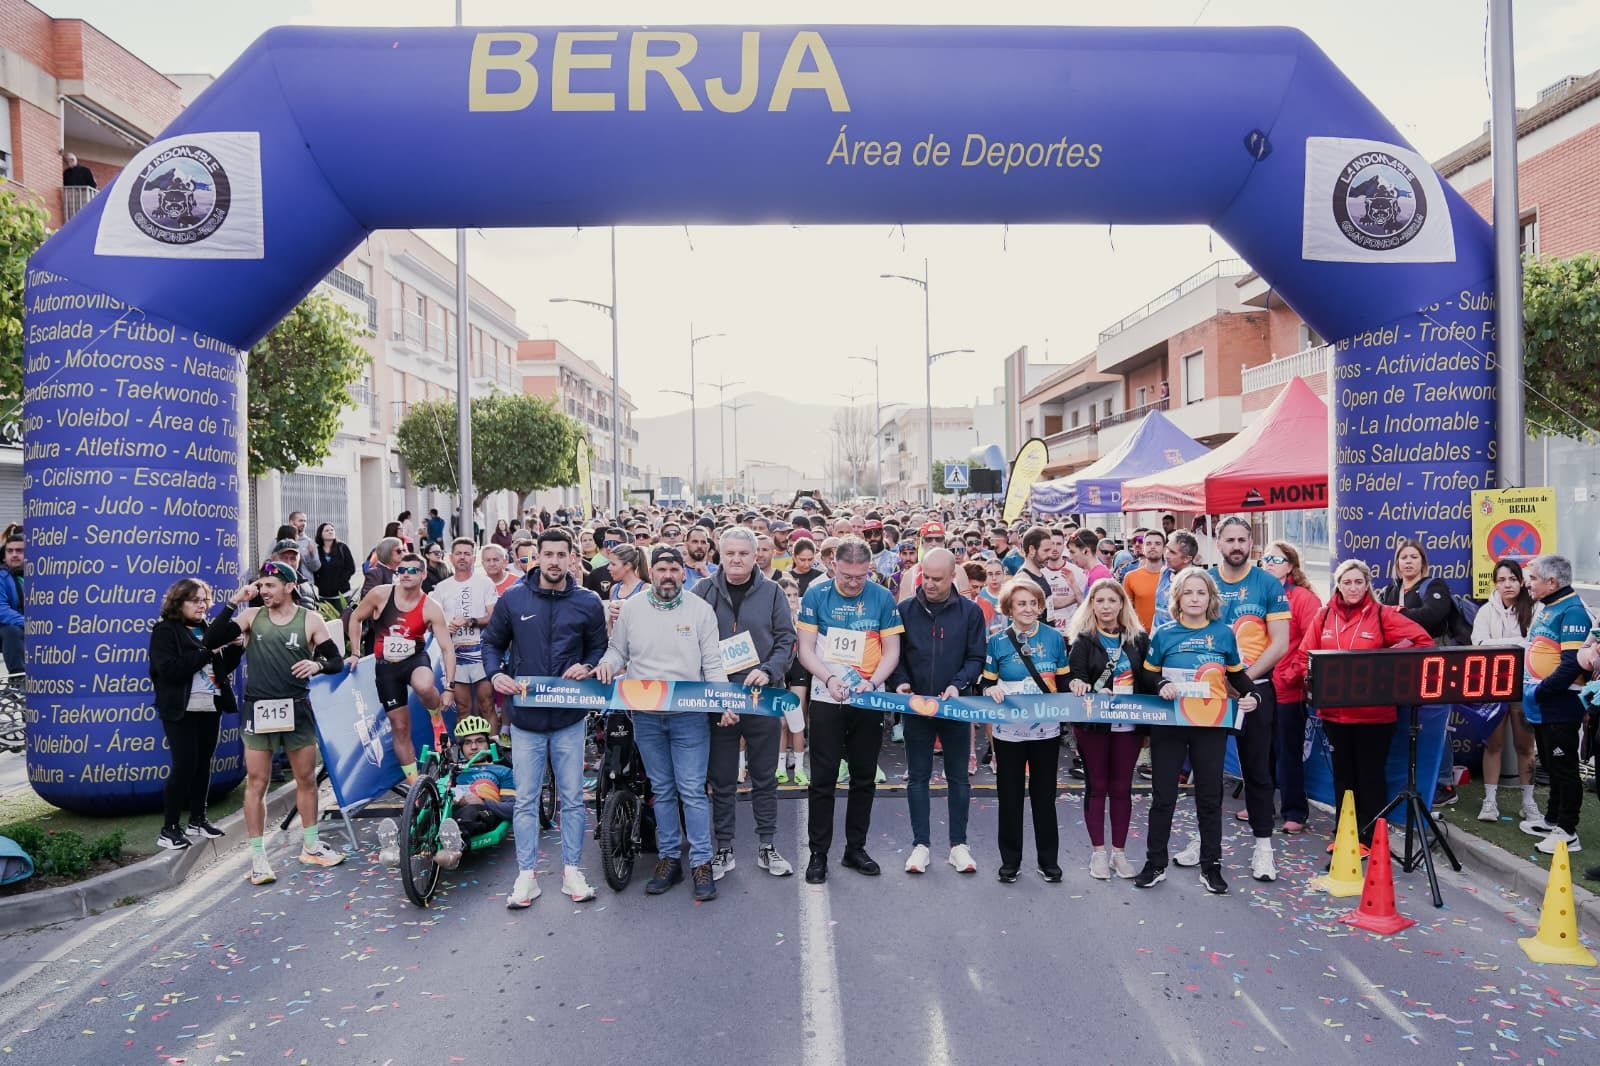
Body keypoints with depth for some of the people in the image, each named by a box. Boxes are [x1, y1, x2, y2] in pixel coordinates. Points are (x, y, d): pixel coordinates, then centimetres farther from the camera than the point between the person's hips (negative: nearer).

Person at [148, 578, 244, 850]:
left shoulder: (207, 630, 13)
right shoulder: (165, 632, -5)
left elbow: (224, 667, 17)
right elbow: (170, 668, -19)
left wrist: (236, 647, -1)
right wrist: (207, 651, -19)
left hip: (210, 708, 6)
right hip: (181, 710, -6)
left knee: (203, 764, 10)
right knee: (184, 766, -8)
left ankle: (198, 819, 21)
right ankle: (169, 829, 1)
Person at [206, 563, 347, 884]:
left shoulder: (310, 620, 0)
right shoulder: (251, 616, 2)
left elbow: (336, 662, 2)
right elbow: (210, 642, -8)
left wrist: (317, 665, -21)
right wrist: (233, 603, -13)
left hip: (296, 709, 1)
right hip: (258, 710, 0)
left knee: (306, 779, 11)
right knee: (256, 783, 1)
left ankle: (311, 846, 26)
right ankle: (258, 857, 10)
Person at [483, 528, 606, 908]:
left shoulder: (588, 602, 1)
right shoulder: (512, 599, 0)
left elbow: (600, 648, 9)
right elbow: (492, 643, 9)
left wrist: (587, 667, -11)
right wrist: (495, 674, -9)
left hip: (570, 718, 0)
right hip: (525, 716, 0)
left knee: (572, 798, 8)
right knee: (526, 800, 6)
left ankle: (572, 870, 20)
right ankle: (527, 874, 16)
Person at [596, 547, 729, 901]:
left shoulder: (700, 609, -2)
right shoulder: (631, 608, 3)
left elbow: (713, 664, -2)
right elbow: (618, 650, 13)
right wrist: (606, 666, -10)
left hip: (689, 715, -2)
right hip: (646, 716, 3)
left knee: (692, 790, -1)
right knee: (662, 790, 13)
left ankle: (701, 863, 8)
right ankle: (669, 858, 24)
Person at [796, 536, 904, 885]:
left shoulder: (882, 598, -3)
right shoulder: (815, 595, -6)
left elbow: (891, 652, 0)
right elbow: (806, 649, -4)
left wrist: (872, 682, -16)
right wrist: (829, 679, -20)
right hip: (826, 700, -2)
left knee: (864, 778, 11)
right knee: (823, 779, 2)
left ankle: (856, 847, 24)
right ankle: (818, 852, 12)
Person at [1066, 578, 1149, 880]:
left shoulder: (1138, 638, 6)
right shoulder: (1083, 640, -1)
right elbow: (1076, 676, -10)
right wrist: (1078, 684, -33)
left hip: (1128, 723, 2)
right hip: (1094, 722, -2)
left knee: (1122, 787, 9)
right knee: (1097, 786, 6)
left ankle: (1119, 851, 19)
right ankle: (1099, 852, 15)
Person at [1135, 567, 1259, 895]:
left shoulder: (1224, 634, 1)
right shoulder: (1163, 635, -2)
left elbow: (1237, 674, 12)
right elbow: (1147, 675, 5)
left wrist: (1249, 695, -6)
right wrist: (1160, 685, -15)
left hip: (1211, 726, 1)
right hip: (1169, 725, -1)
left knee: (1210, 797, 9)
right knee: (1163, 796, 5)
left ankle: (1211, 867, 21)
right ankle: (1155, 864, 17)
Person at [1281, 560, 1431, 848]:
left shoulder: (1383, 615, -5)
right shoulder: (1324, 616, 6)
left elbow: (1423, 642, -7)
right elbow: (1306, 654, 7)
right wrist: (1305, 677, -10)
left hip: (1374, 712, -4)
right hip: (1334, 709, 4)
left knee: (1370, 774, 6)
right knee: (1343, 773, 15)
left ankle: (1369, 837, 16)